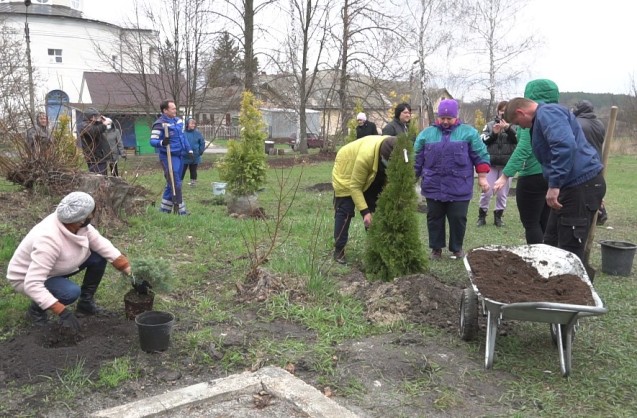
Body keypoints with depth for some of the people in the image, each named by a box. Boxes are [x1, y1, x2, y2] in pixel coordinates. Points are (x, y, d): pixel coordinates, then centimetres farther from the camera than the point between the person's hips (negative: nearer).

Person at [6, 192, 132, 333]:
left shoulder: (78, 223, -20)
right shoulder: (49, 240, -41)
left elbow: (101, 244, -9)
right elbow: (32, 285, -42)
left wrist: (128, 270, -15)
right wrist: (62, 312, -44)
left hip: (54, 267, 7)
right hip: (27, 278, -7)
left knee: (99, 256, -9)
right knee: (71, 292, -32)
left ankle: (85, 302, 9)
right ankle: (37, 308, -1)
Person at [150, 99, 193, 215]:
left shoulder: (178, 121, 11)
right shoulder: (160, 124, -13)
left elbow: (183, 137, 23)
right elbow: (152, 141, -18)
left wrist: (189, 150, 20)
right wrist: (162, 142, -37)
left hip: (179, 156, 8)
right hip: (169, 157, -8)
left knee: (172, 183, 14)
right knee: (175, 184, -6)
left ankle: (164, 208, 24)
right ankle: (180, 209, 0)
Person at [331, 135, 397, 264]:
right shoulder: (365, 155, -44)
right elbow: (355, 186, -35)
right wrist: (365, 211, -38)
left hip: (371, 177, 6)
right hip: (346, 173, -6)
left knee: (377, 208, 3)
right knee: (345, 211, -8)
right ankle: (339, 250, 2)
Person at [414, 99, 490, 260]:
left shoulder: (468, 132, 2)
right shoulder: (426, 133, 6)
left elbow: (481, 156, 3)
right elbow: (416, 159, 9)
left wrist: (482, 178, -2)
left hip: (459, 188, -1)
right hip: (433, 187, 2)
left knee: (458, 218, 5)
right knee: (434, 218, 9)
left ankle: (457, 248, 23)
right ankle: (436, 248, 23)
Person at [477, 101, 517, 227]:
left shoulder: (514, 125, 4)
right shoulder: (490, 125, 7)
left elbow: (519, 139, -10)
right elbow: (482, 140, -1)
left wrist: (508, 128, -23)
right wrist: (493, 133, -16)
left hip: (507, 164, 0)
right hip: (491, 163, 0)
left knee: (502, 193, 6)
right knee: (486, 191, 2)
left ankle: (498, 216, 19)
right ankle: (482, 216, 16)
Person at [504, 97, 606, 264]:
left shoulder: (547, 113, -13)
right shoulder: (544, 117, 21)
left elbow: (565, 145, -30)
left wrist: (554, 185, -28)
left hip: (581, 184, -11)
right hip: (575, 183, 11)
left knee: (570, 251, -6)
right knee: (552, 244, 16)